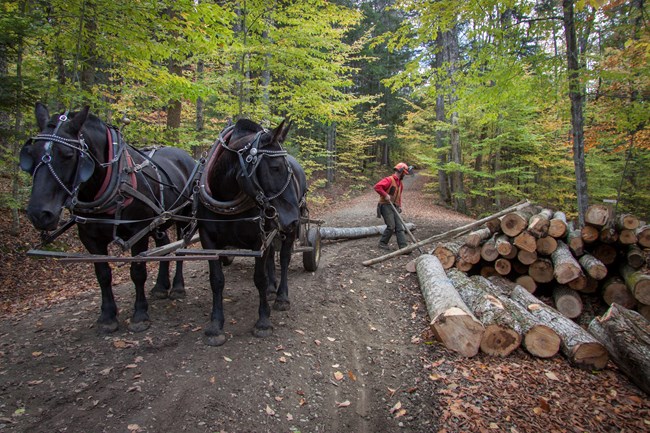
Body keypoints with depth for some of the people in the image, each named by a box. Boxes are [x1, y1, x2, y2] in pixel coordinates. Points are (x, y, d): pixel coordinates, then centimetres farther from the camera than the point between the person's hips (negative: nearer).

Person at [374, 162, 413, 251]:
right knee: (391, 226, -12)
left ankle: (403, 246, -4)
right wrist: (385, 195, -24)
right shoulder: (389, 180, -12)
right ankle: (383, 243, 6)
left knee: (399, 227, -1)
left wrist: (400, 206, 18)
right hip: (386, 206, -8)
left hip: (394, 207, 9)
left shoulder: (399, 183, 18)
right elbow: (377, 186, -25)